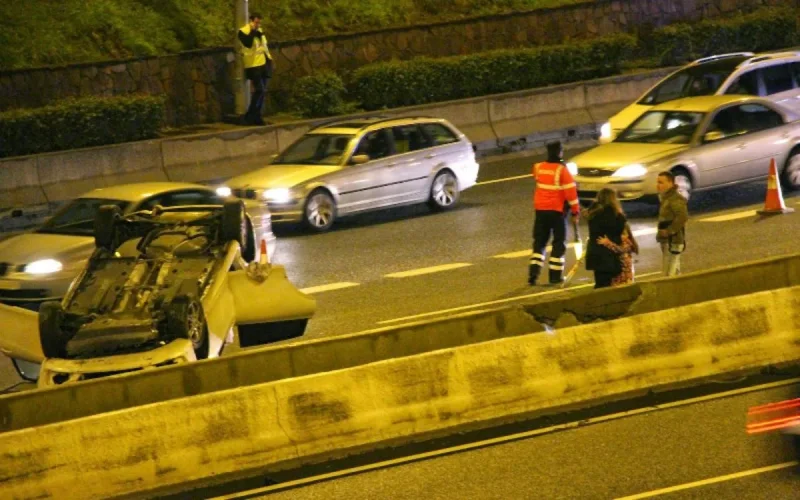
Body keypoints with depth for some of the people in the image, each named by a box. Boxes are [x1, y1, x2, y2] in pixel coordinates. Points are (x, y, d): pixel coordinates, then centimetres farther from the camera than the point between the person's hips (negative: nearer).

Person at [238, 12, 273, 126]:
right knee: (260, 90, -15)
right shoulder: (243, 31, -9)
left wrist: (269, 59, 19)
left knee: (262, 91, 8)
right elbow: (248, 43, -27)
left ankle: (257, 116, 14)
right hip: (254, 65, -8)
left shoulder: (259, 31, 16)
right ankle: (249, 116, -9)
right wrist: (252, 31, -23)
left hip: (264, 64, 8)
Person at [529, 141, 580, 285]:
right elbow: (571, 192, -15)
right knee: (559, 243, 7)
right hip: (557, 211, -4)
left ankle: (533, 273, -1)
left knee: (539, 242, 12)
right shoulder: (562, 170, -14)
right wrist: (575, 211, -8)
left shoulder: (538, 168, 1)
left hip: (540, 210, 4)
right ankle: (555, 276, 5)